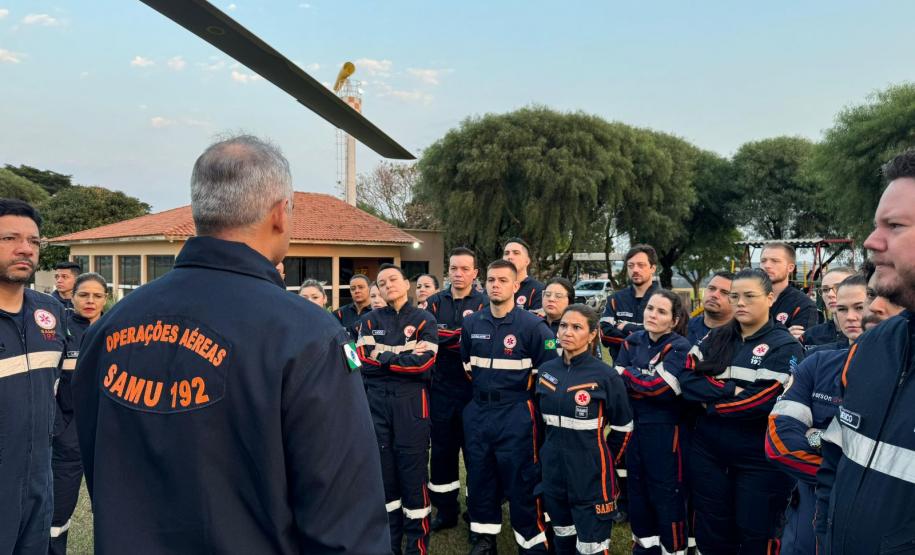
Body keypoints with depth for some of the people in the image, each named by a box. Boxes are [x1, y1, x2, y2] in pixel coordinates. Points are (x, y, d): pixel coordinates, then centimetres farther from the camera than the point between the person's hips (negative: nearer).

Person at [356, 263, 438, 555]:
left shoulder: (424, 319, 1)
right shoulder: (370, 320, 9)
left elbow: (423, 364, -12)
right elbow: (364, 360, -5)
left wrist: (383, 358, -8)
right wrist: (405, 358, -10)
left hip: (411, 403, -3)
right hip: (376, 401, 3)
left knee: (413, 471, 0)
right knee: (383, 472, 9)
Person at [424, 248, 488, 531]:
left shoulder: (485, 304, -3)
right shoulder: (434, 302, 6)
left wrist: (445, 338, -16)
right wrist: (463, 334, -17)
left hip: (474, 389, -3)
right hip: (441, 388, 3)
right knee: (442, 449, 12)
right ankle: (446, 509, 27)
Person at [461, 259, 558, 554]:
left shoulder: (533, 325, -11)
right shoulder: (472, 323, 4)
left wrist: (524, 393, -2)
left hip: (516, 414, -5)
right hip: (478, 411, 5)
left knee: (521, 482, 1)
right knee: (479, 477, 13)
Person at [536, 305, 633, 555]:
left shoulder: (606, 376, -12)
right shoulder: (546, 370, 2)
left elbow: (623, 428, -5)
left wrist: (607, 466, 0)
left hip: (591, 473, -5)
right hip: (553, 469, 5)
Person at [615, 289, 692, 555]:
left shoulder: (680, 347, -11)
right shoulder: (632, 342, 6)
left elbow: (659, 387, -22)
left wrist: (627, 374, -9)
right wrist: (647, 384, -17)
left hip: (666, 433, -6)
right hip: (634, 428, 6)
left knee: (667, 496, 2)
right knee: (637, 492, 17)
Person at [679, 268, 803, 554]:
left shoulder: (785, 345, -7)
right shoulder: (715, 338, 8)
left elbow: (768, 399, -19)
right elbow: (687, 378, -4)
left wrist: (712, 403, -11)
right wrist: (730, 390, -18)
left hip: (759, 458, -4)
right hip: (708, 450, 5)